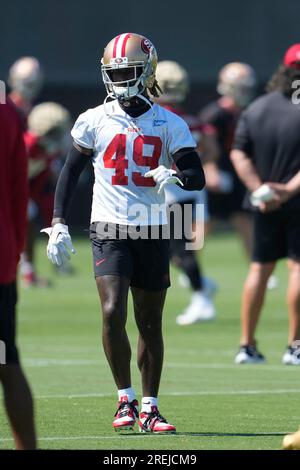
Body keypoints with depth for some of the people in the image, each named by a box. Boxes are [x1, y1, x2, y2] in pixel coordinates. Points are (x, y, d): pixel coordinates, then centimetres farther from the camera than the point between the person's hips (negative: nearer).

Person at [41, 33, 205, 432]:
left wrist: (173, 177, -25)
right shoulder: (95, 120, 1)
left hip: (152, 233, 1)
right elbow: (71, 172, 9)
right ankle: (125, 398, -3)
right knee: (113, 313, -17)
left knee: (150, 325, 7)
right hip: (109, 231, -1)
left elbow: (197, 177, -2)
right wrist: (58, 225, 3)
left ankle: (149, 409, 17)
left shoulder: (169, 125, 2)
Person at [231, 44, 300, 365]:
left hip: (264, 204, 5)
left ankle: (247, 344, 12)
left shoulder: (255, 109, 5)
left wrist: (260, 189, -6)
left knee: (260, 268, 11)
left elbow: (239, 154, -1)